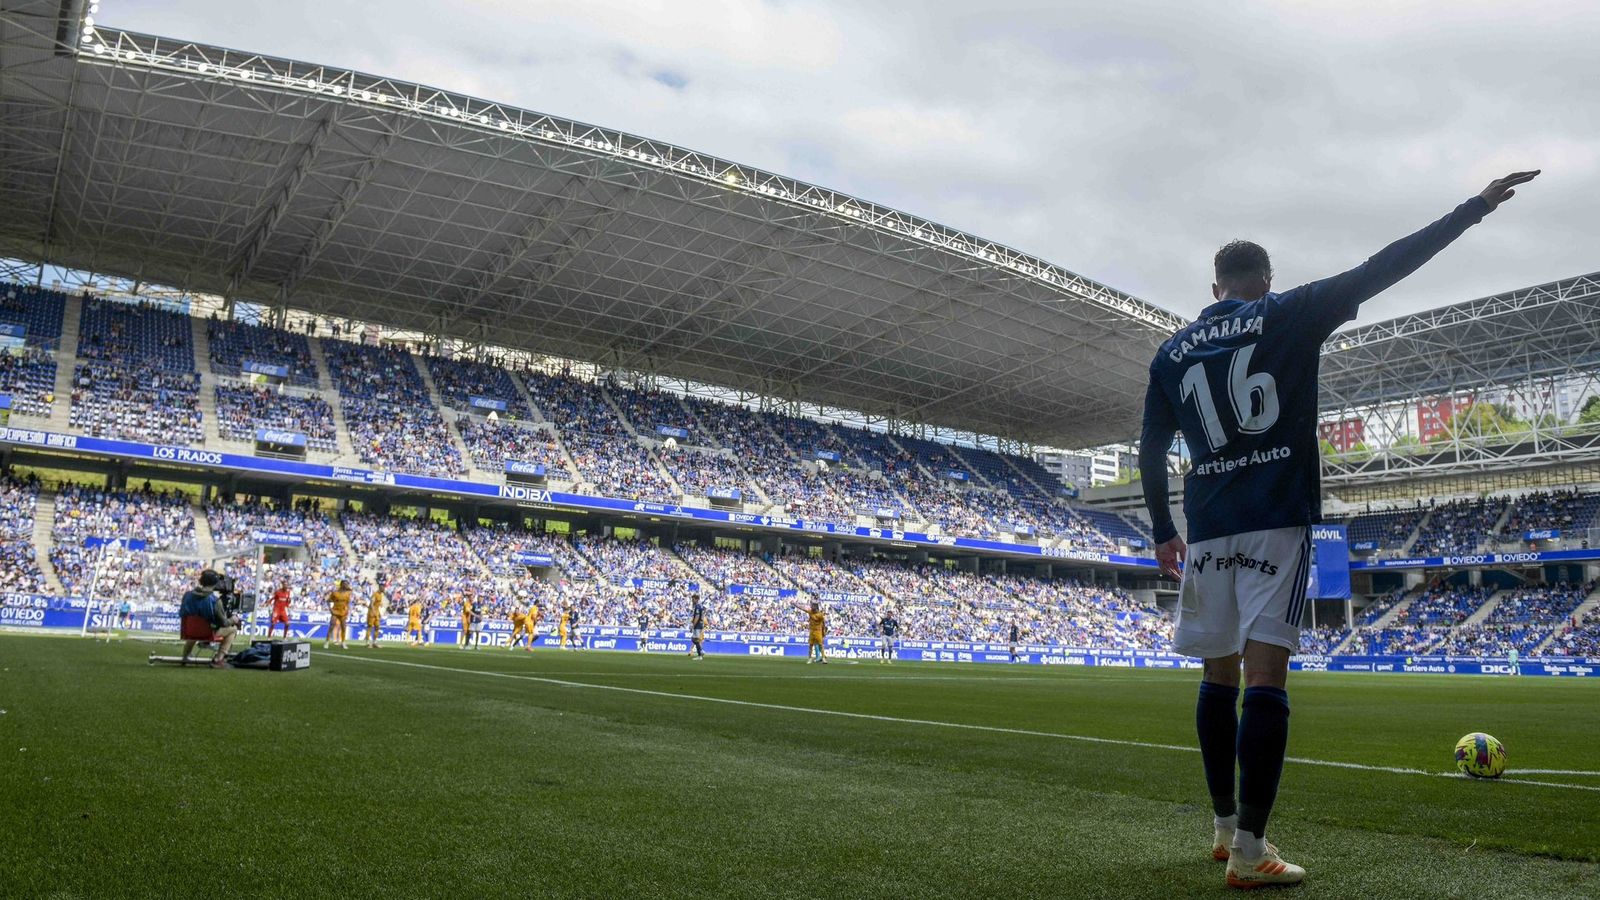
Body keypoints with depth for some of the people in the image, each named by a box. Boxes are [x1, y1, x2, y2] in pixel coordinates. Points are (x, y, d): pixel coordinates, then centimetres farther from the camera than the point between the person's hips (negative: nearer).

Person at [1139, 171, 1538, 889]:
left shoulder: (1173, 351, 13)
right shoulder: (1287, 316, 4)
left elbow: (1151, 451, 13)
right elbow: (1381, 268, 1)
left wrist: (1163, 531, 20)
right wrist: (1474, 209, 9)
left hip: (1208, 526, 4)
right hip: (1277, 519, -4)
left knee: (1219, 672, 12)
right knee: (1265, 674, -8)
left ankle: (1226, 828, 19)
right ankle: (1249, 852, -11)